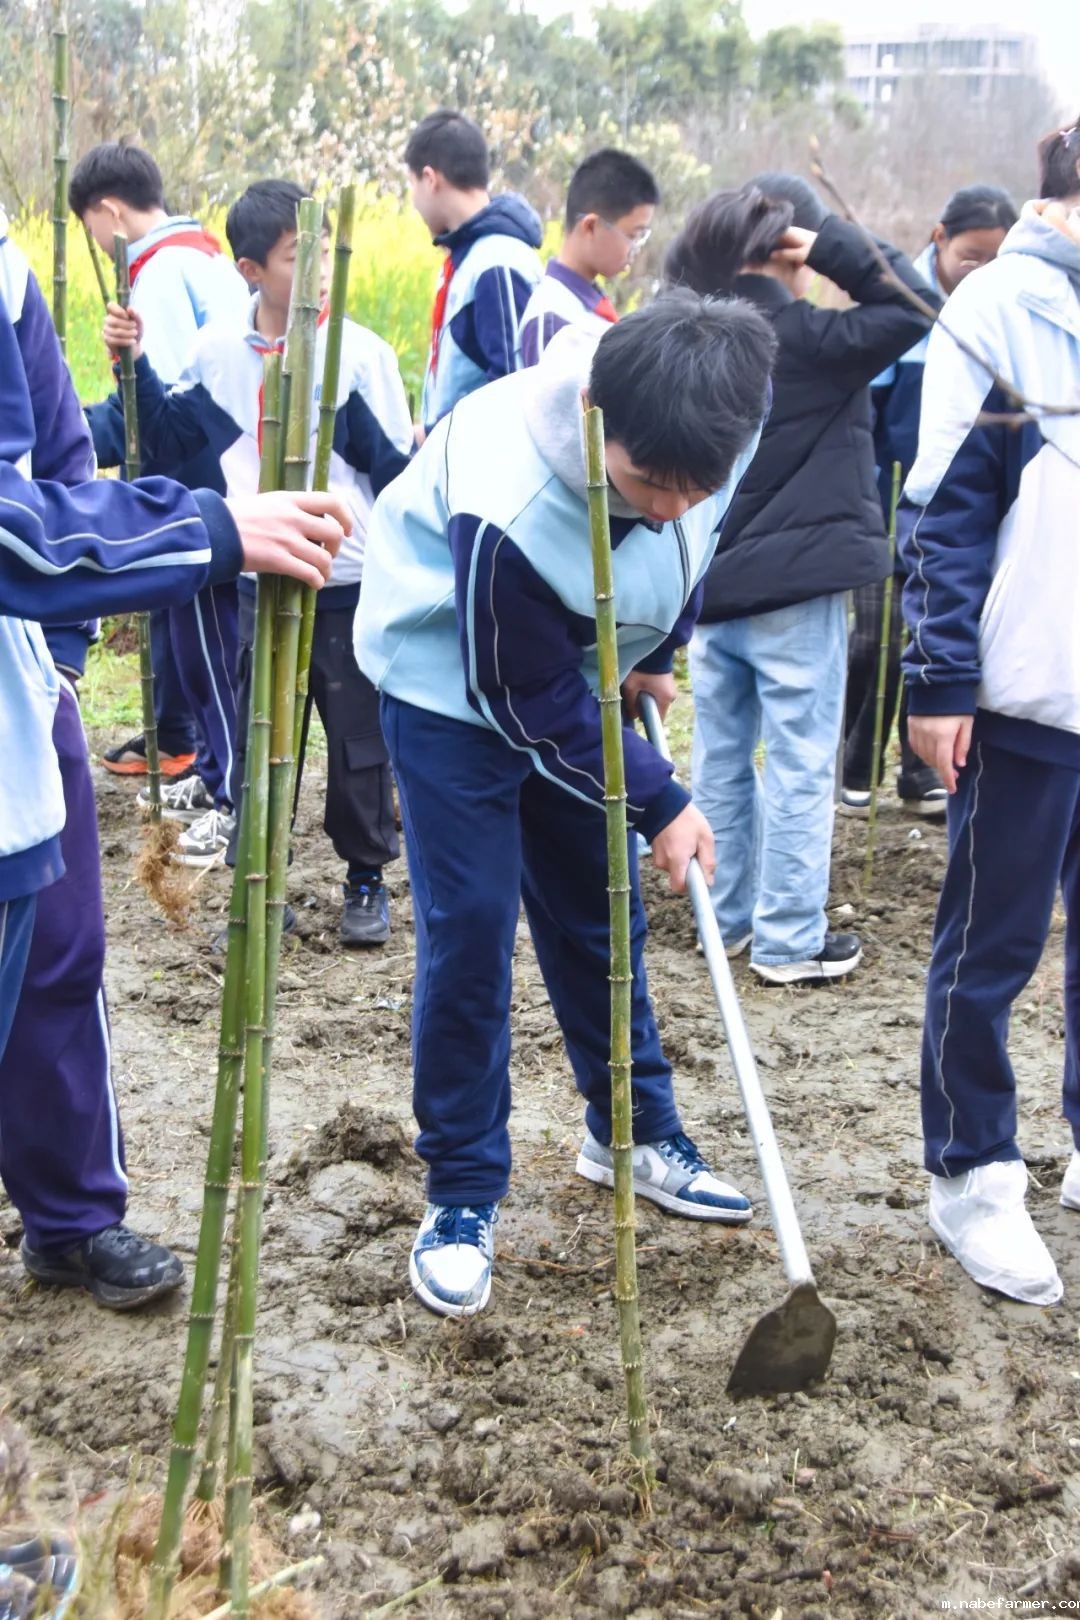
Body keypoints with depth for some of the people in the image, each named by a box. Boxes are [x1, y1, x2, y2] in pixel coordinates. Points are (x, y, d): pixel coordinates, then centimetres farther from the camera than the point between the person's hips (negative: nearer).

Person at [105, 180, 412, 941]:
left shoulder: (362, 351, -9)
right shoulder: (220, 351, 0)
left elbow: (393, 470, -9)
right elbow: (172, 437, 12)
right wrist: (137, 365, 0)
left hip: (352, 580, -3)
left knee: (359, 735, 7)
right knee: (257, 736, 10)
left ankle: (368, 879, 24)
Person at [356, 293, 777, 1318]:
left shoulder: (705, 438, -23)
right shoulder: (505, 509, -40)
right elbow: (531, 706, -26)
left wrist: (656, 653, 8)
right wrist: (659, 806, -21)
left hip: (585, 670, 6)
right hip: (456, 682, -6)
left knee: (599, 908, 13)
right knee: (469, 925, -8)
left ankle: (632, 1128, 31)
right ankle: (462, 1192, 7)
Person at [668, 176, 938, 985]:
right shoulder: (805, 339, -13)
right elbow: (914, 305, -11)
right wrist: (835, 243, -9)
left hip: (712, 581, 7)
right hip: (794, 584, -7)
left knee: (723, 755, 15)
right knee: (801, 762, 2)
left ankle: (730, 915, 26)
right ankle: (790, 940, 7)